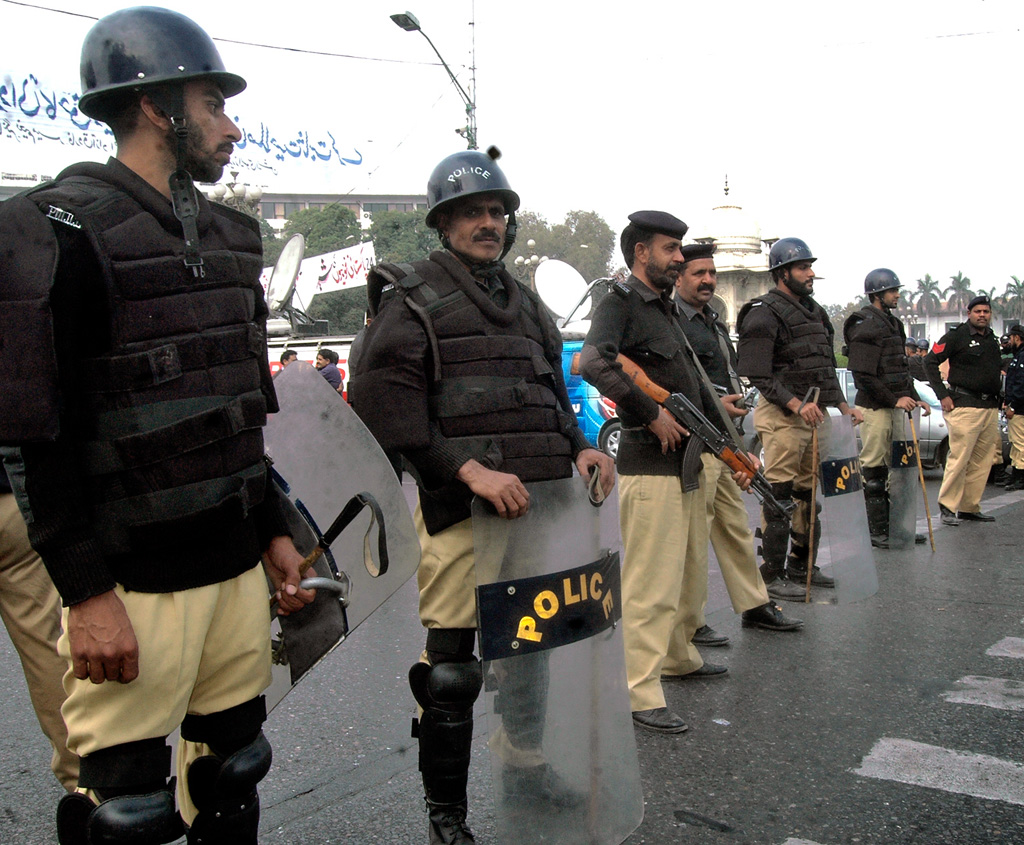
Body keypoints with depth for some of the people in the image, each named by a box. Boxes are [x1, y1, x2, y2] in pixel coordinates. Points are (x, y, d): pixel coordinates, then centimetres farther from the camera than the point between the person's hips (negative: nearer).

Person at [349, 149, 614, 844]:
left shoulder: (527, 304, 19)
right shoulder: (413, 299, -3)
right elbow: (383, 406, -14)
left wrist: (579, 449, 5)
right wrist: (468, 469, -21)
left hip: (533, 506, 7)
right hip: (457, 509, -6)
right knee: (450, 669, 0)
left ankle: (526, 759, 43)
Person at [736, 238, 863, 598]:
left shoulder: (815, 312, 19)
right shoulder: (764, 314, -9)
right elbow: (758, 372, -18)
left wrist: (842, 405, 16)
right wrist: (795, 404, -26)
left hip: (815, 414, 9)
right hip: (782, 416, -9)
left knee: (811, 493, 13)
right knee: (778, 496, -7)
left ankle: (802, 564, 24)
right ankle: (771, 574, -1)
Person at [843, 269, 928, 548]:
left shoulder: (893, 324, 19)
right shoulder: (865, 326, -12)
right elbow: (864, 375, -19)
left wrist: (914, 398, 14)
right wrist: (894, 400, -18)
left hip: (896, 407, 9)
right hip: (874, 408, -9)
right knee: (874, 470, -4)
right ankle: (876, 531, 2)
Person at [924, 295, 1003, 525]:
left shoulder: (992, 339, 17)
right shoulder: (957, 335, -3)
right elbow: (930, 361, -7)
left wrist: (998, 398, 15)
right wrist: (943, 395, -11)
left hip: (990, 408, 7)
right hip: (964, 405, -7)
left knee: (982, 462, 7)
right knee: (959, 458, -9)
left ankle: (970, 508, 14)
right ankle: (948, 507, -2)